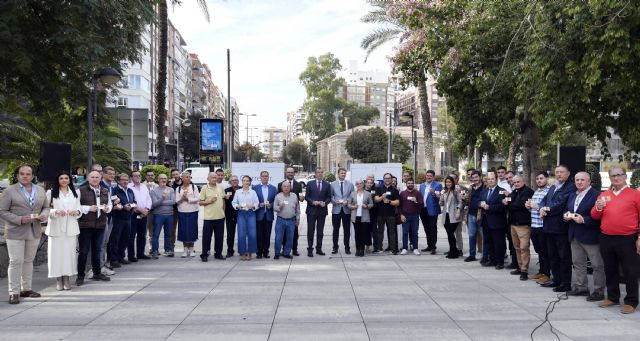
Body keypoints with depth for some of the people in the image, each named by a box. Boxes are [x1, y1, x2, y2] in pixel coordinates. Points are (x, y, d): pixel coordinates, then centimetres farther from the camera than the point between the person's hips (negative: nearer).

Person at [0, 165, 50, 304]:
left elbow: (46, 207, 17)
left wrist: (43, 215, -6)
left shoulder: (40, 191, 10)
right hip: (15, 232, -5)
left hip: (34, 232, 5)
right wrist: (19, 219, -19)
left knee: (29, 261, 11)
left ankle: (26, 289, 20)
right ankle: (14, 292, 0)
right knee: (16, 261, -5)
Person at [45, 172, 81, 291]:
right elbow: (47, 209, -1)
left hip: (71, 228, 2)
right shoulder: (51, 193, 4)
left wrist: (76, 212, -8)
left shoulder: (75, 193, 14)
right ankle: (58, 280, 4)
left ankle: (67, 278, 8)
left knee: (69, 252, -1)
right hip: (56, 228, -2)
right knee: (56, 252, -4)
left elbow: (79, 209, 14)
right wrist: (56, 212, -19)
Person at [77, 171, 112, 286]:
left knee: (97, 250, 15)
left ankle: (97, 273, 25)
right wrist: (88, 208, -17)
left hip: (100, 225, 5)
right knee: (83, 251, -1)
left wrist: (107, 208, 1)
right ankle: (80, 276, 7)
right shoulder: (82, 191, -5)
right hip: (85, 225, -5)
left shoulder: (105, 191, 13)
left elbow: (110, 204, 22)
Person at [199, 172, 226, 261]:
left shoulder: (220, 187, 8)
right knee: (206, 237, 0)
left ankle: (218, 253, 21)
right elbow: (200, 202, -2)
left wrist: (223, 210, 12)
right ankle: (204, 255, 8)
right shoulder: (205, 188, -3)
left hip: (220, 216, 4)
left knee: (219, 237, 10)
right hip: (209, 217, -4)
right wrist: (209, 201, -16)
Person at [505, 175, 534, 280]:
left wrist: (509, 204, -5)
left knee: (524, 248, -10)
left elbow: (521, 204, -19)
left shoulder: (528, 191, -8)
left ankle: (524, 271, -8)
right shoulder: (514, 192, 18)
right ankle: (520, 267, 21)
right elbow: (506, 202, 12)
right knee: (517, 248, 12)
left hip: (523, 224, -8)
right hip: (513, 223, 8)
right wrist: (506, 201, -12)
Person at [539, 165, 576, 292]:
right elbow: (544, 201, 14)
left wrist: (548, 210, -11)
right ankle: (556, 280, 25)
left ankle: (566, 283, 5)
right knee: (553, 255, 15)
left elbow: (563, 204, -19)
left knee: (564, 256, -1)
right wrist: (543, 208, -8)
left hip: (561, 227, -9)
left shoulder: (571, 187, -10)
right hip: (549, 227, 9)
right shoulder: (552, 188, 20)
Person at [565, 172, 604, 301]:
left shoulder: (596, 195, -12)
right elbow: (567, 210, 23)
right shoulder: (572, 196, 15)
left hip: (590, 236, -8)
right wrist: (567, 215, 1)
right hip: (575, 236, 8)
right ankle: (581, 287, 25)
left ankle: (599, 291, 7)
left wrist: (584, 220, -25)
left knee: (597, 264, 0)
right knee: (577, 262, 14)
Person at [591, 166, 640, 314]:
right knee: (610, 270, 14)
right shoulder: (604, 195, 12)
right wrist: (598, 208, -10)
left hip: (627, 239, -5)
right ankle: (612, 297, 27)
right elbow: (595, 216, 12)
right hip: (606, 239, 5)